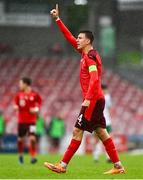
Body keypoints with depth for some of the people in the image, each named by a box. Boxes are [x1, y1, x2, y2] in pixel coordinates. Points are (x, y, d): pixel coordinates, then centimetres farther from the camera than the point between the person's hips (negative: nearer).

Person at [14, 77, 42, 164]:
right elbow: (16, 104, 13)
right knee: (20, 138, 8)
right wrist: (16, 107, -8)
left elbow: (39, 102, 9)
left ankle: (33, 156, -11)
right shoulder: (19, 95, 2)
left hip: (32, 121, -3)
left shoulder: (35, 95, -5)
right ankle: (21, 155, 28)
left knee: (32, 138, -15)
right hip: (22, 120, 3)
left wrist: (37, 109, -9)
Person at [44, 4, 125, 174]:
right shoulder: (86, 53, 15)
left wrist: (87, 99, -27)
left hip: (92, 101, -9)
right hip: (96, 100, 9)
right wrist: (57, 19, 22)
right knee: (101, 132, 8)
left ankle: (62, 166, -5)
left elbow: (94, 79, -23)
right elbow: (69, 37, 22)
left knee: (77, 131, -7)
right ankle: (118, 166, 7)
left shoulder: (90, 57, -13)